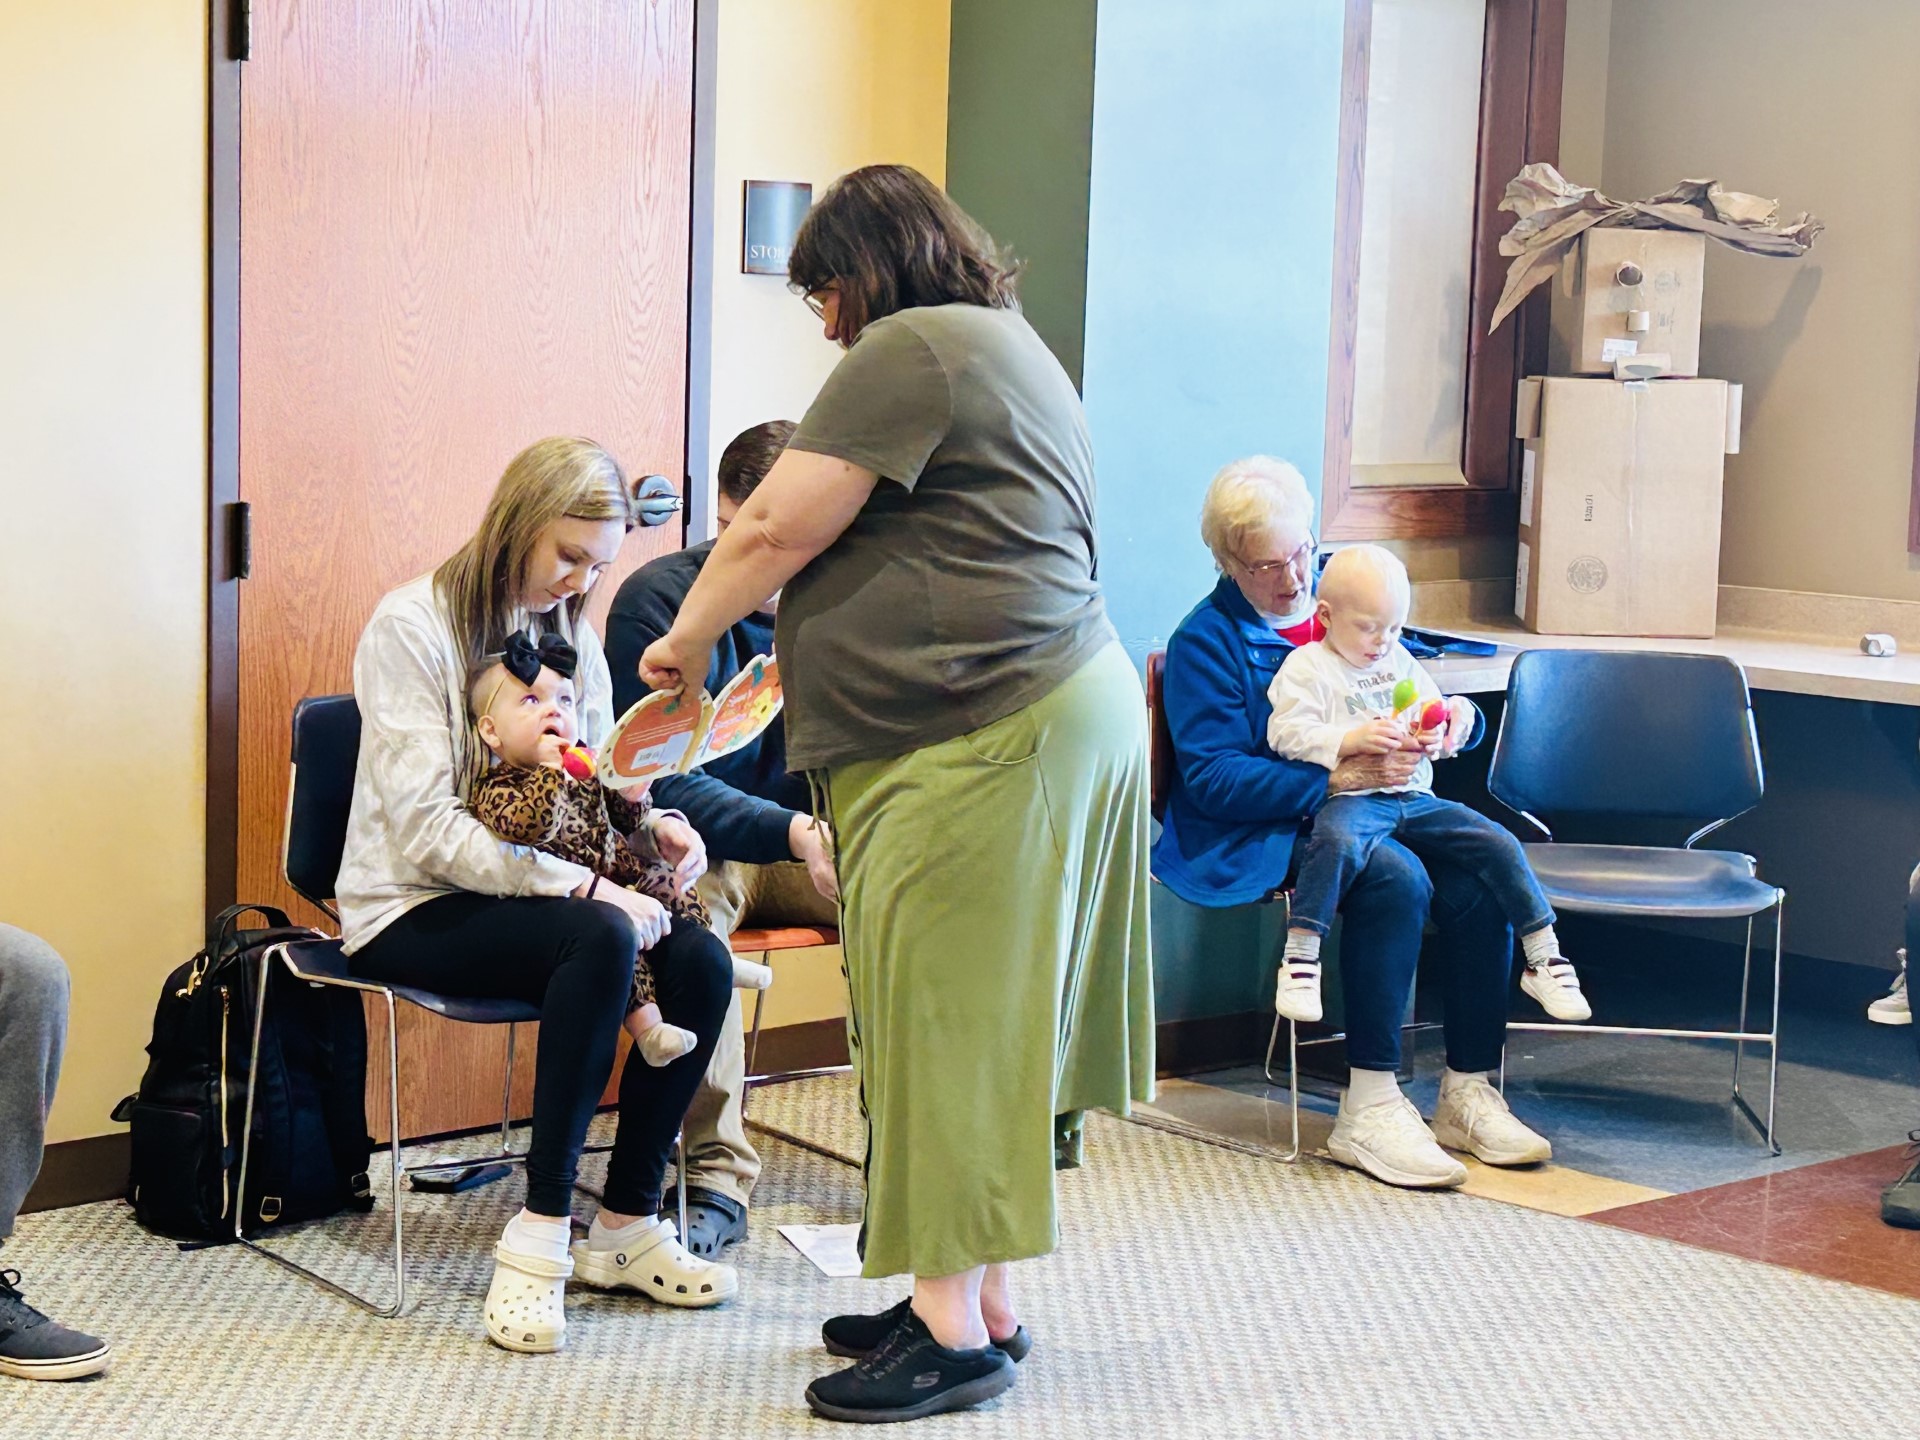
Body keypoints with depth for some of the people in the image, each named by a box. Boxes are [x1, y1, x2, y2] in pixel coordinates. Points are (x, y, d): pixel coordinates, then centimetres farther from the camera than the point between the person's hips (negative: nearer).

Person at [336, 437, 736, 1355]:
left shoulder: (573, 635, 11)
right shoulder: (412, 625, -12)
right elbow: (425, 828, -20)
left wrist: (651, 827, -9)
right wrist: (581, 886, -27)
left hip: (523, 897, 7)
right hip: (410, 909, -6)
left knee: (698, 961, -20)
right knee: (601, 939, -34)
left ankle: (626, 1224, -10)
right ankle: (540, 1234, -27)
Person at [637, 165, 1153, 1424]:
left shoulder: (910, 351, -10)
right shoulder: (1009, 345, 23)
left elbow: (778, 529, -11)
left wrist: (686, 640, 4)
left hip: (982, 742, -10)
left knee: (948, 1019, -7)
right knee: (975, 1017, 12)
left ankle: (953, 1329, -2)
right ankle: (983, 1305, 18)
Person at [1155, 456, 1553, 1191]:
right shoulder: (1205, 640, -2)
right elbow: (1212, 778, -14)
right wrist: (1340, 777, -24)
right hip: (1261, 832, -5)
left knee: (1478, 877, -24)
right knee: (1396, 879, -34)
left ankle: (1469, 1089, -15)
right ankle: (1368, 1109, -30)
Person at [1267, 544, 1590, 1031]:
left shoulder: (1400, 661, 22)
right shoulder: (1307, 666, 2)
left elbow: (1433, 715, 27)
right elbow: (1287, 734, -9)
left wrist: (1436, 736, 1)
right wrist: (1353, 741, -20)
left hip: (1414, 797, 6)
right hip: (1352, 796, -6)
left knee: (1499, 845, -8)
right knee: (1337, 842, -40)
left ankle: (1544, 959, 2)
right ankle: (1299, 961, -37)